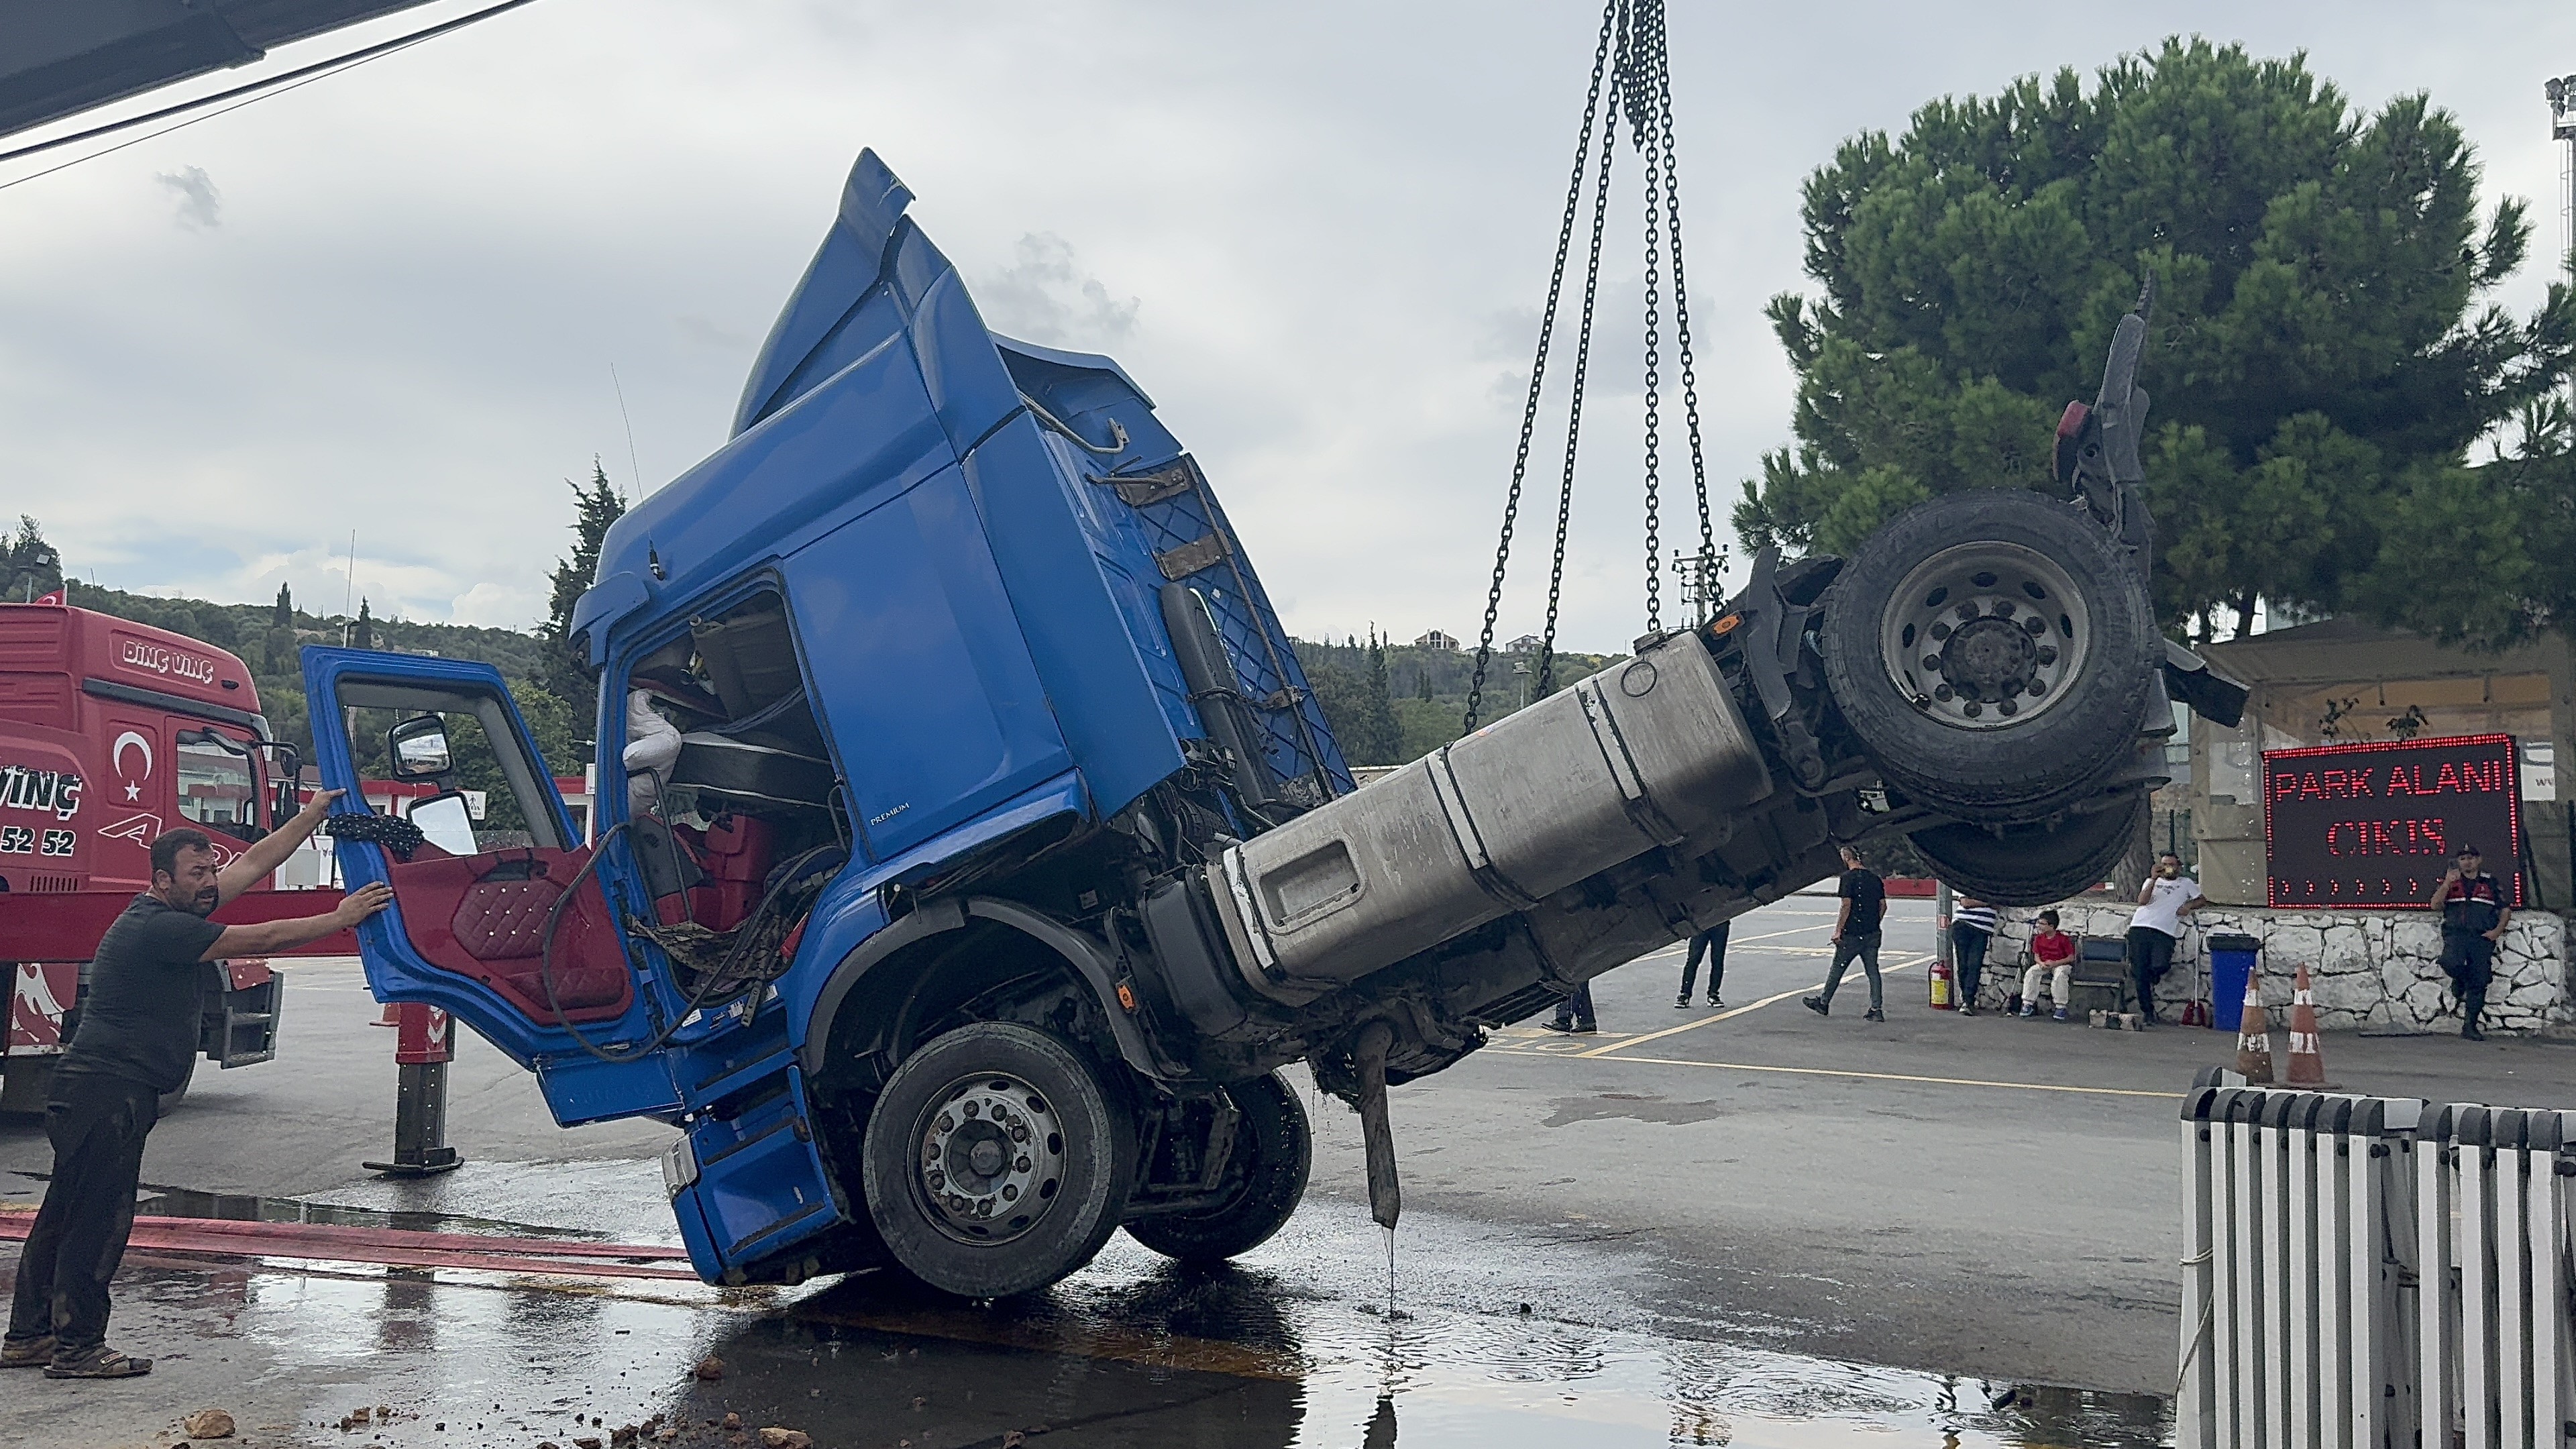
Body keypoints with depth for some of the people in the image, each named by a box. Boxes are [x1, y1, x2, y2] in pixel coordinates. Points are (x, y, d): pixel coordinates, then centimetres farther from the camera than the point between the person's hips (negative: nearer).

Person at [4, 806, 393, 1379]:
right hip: (107, 1093, -11)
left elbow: (253, 863, 14)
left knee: (65, 1215, 16)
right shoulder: (158, 927, -18)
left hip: (94, 1090, 11)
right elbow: (263, 940, -18)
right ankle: (77, 1347, 3)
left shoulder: (178, 911, 10)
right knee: (99, 1218, -4)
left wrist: (315, 813, 15)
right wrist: (341, 918, -12)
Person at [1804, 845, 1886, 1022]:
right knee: (1873, 971, 5)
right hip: (1872, 934, 6)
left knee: (1838, 968, 7)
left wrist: (1838, 930, -13)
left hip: (1852, 934, -6)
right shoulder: (1875, 877, 10)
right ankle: (1877, 1009, 0)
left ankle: (1823, 1003, 20)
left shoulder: (1848, 877, -11)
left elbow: (1847, 905, -17)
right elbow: (1883, 905, 11)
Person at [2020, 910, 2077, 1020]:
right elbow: (2036, 956, 8)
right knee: (2030, 973, -25)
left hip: (2061, 964, -4)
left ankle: (2061, 1007, -29)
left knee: (2060, 975, -39)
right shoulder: (2039, 938, 2)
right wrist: (2041, 963, -16)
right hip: (2043, 965, 4)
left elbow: (2071, 958, -11)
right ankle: (2028, 1004, -20)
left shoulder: (2063, 939, -13)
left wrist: (2054, 963, -22)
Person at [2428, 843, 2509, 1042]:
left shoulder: (2491, 883, 16)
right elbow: (2436, 905, 4)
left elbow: (2506, 910, 15)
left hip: (2482, 937, 1)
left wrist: (2498, 930, -2)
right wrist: (2447, 883, -9)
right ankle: (2460, 980, 6)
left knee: (2479, 982, -4)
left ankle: (2470, 1026, 2)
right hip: (2456, 933, -1)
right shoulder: (2450, 880, 15)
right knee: (2451, 963, -31)